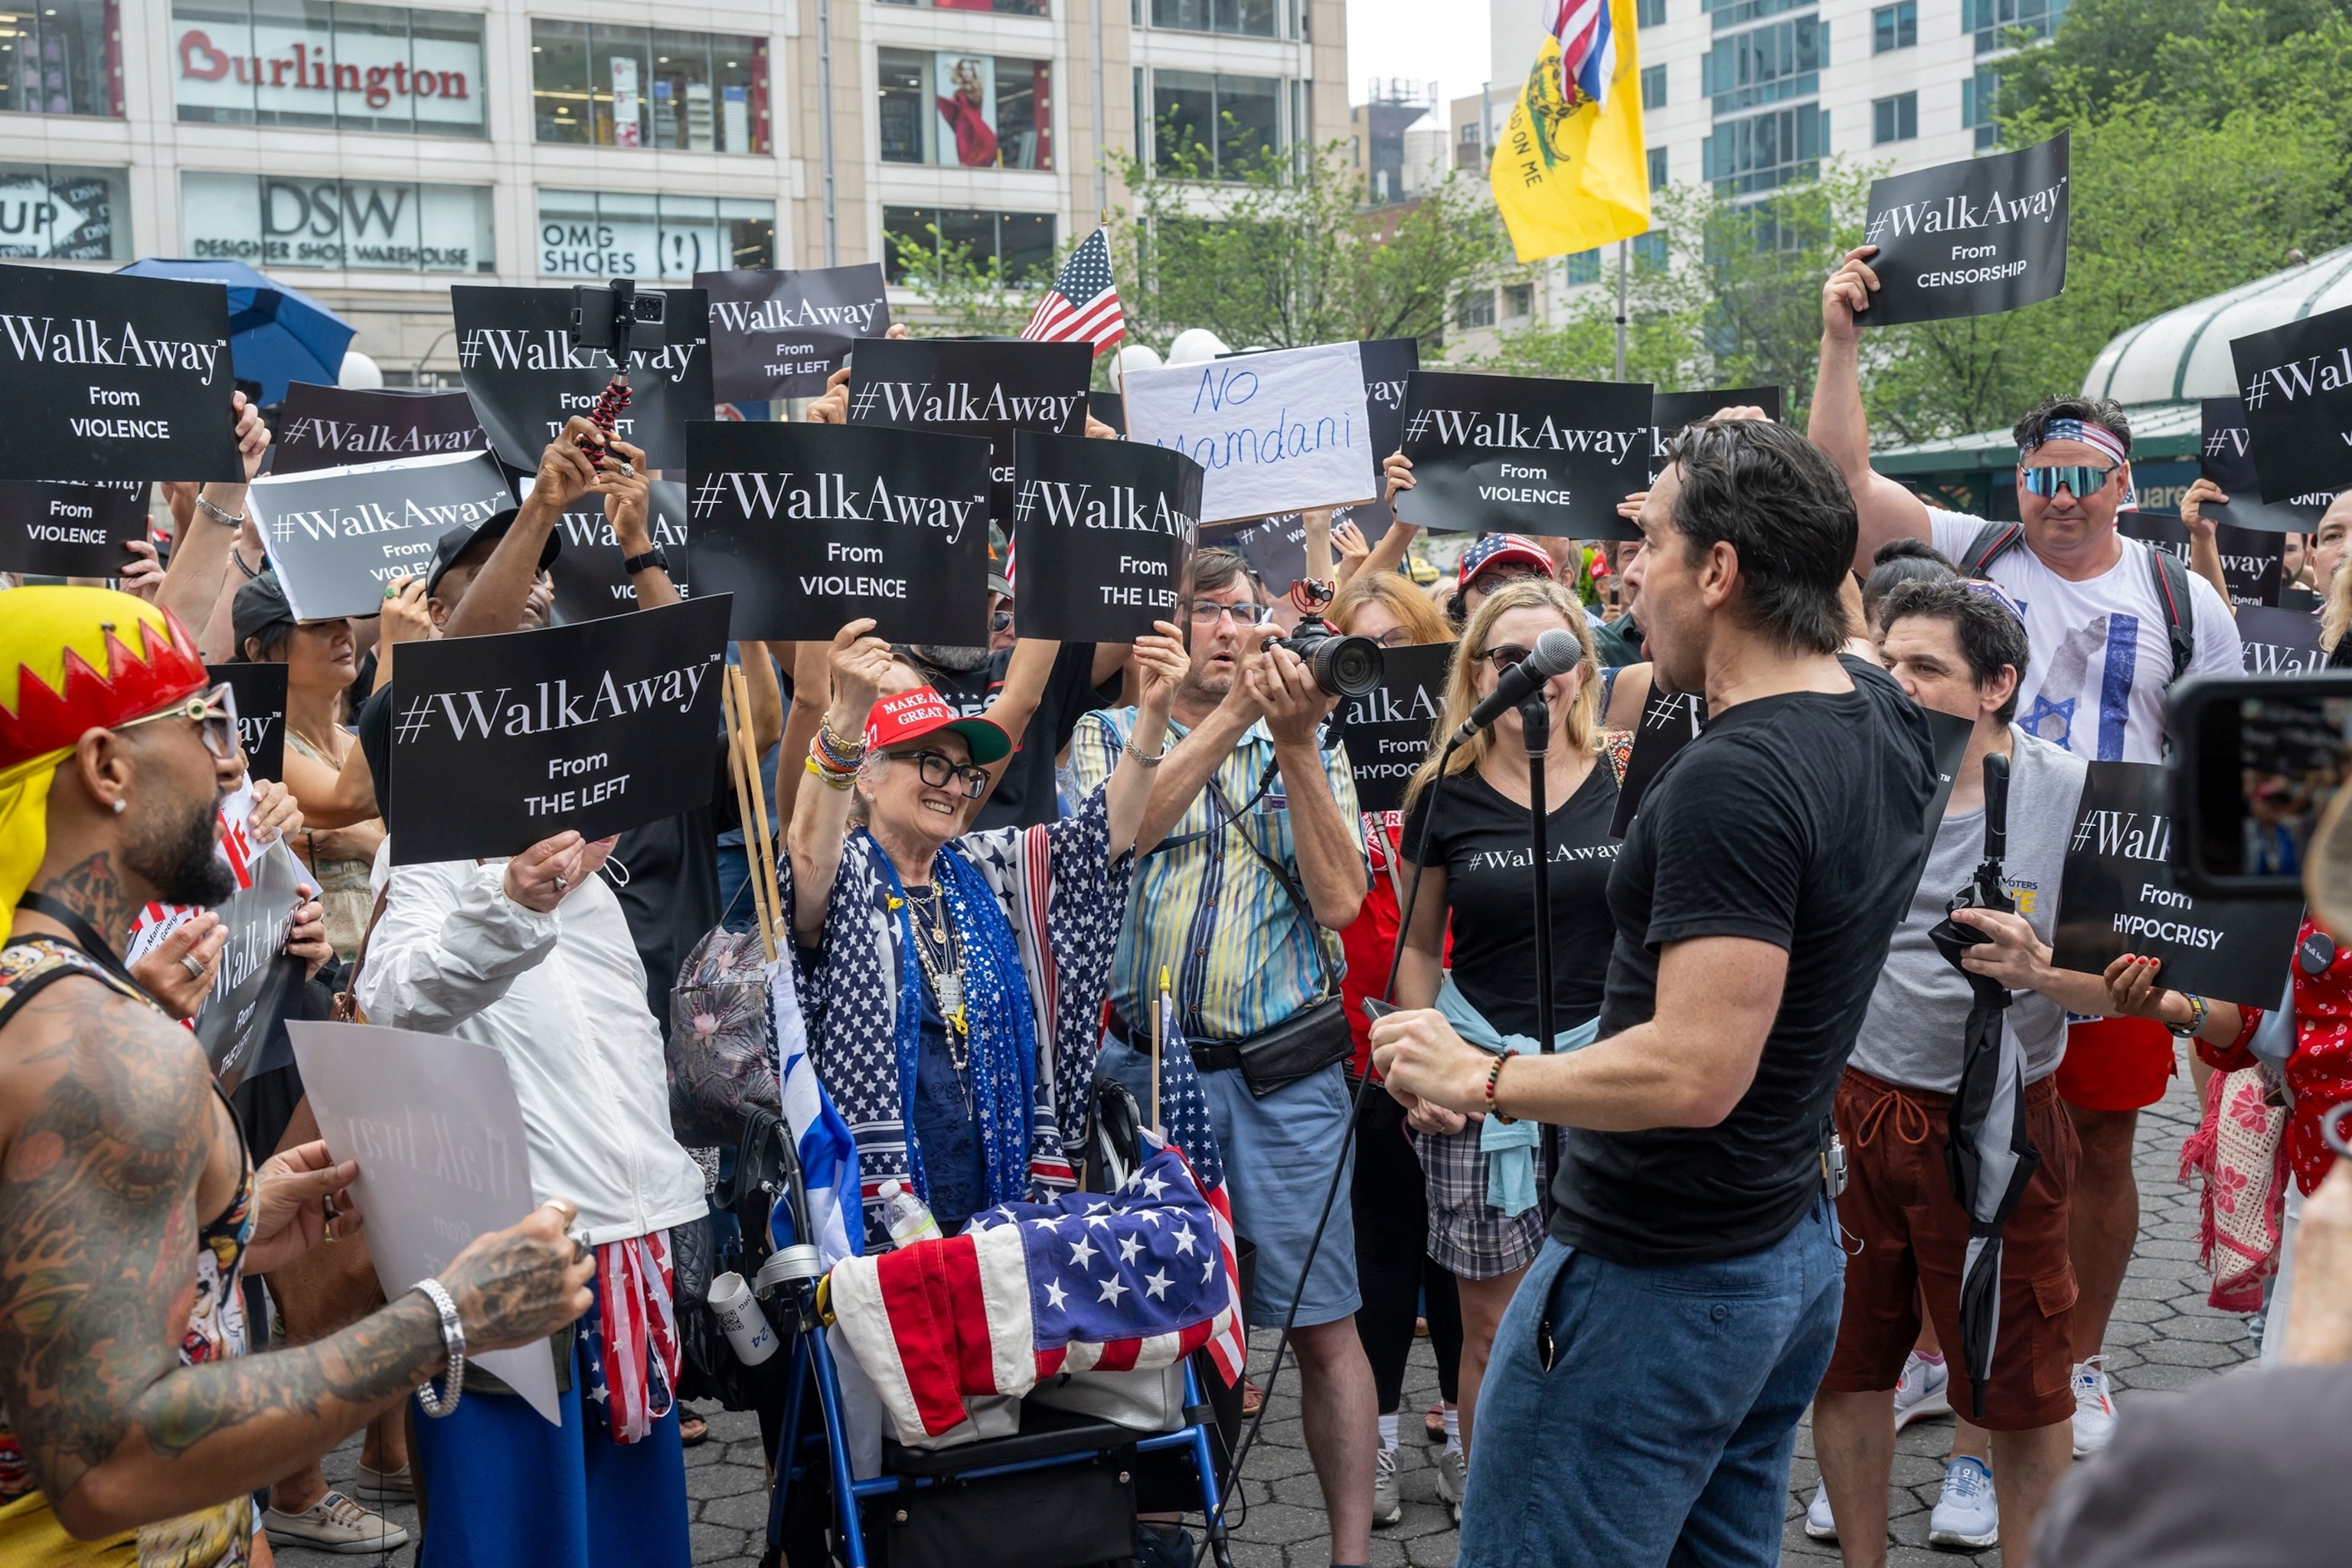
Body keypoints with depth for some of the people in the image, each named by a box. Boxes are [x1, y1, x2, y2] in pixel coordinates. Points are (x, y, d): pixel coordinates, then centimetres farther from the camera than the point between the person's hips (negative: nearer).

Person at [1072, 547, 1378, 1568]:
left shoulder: (1312, 746, 8)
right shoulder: (1109, 734, 7)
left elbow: (1340, 898, -6)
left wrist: (1295, 745, -14)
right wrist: (1232, 716, -19)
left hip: (1283, 1073, 0)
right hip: (1142, 1063, 1)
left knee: (1322, 1323, 2)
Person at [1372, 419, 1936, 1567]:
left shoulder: (1731, 780, -26)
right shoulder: (1887, 724, 2)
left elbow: (1695, 1072, -29)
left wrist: (1476, 1078, -18)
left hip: (1653, 1281, -10)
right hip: (1796, 1246, 10)